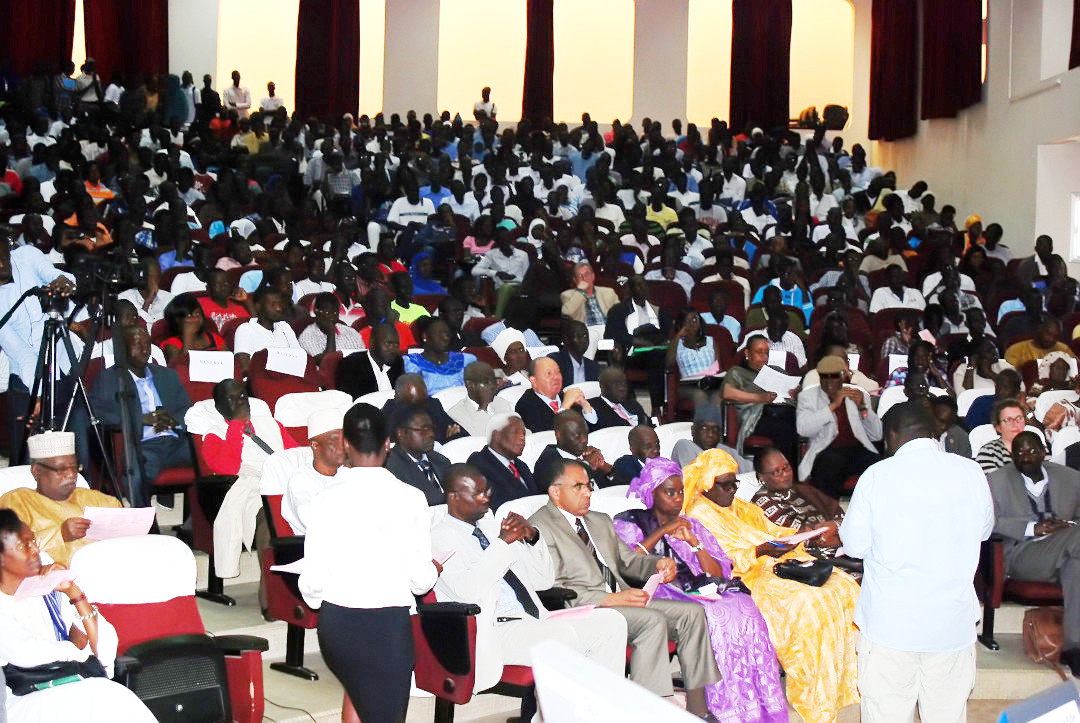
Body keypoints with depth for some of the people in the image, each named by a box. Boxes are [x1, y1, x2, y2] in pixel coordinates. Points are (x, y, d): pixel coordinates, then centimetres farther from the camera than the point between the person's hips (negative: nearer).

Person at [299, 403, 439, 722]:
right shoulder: (410, 498, -8)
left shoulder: (326, 500, -6)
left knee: (359, 694, 29)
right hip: (389, 624, -2)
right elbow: (421, 580, -4)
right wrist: (433, 570, 19)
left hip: (336, 623, 2)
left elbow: (313, 580, -5)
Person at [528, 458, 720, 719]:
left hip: (621, 600, 9)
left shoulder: (601, 521, 24)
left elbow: (628, 560, 27)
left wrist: (657, 564, 2)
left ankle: (697, 708, -10)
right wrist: (610, 599, -21)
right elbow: (553, 591, -14)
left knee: (692, 612, -8)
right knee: (654, 621, -29)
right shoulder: (540, 528, -5)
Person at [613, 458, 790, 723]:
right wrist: (661, 532, -6)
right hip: (658, 594, -4)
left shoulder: (692, 526, 25)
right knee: (715, 615, -34)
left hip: (697, 591, 4)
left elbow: (718, 575, 15)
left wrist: (693, 542, 1)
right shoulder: (629, 524, 13)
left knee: (743, 608, -28)